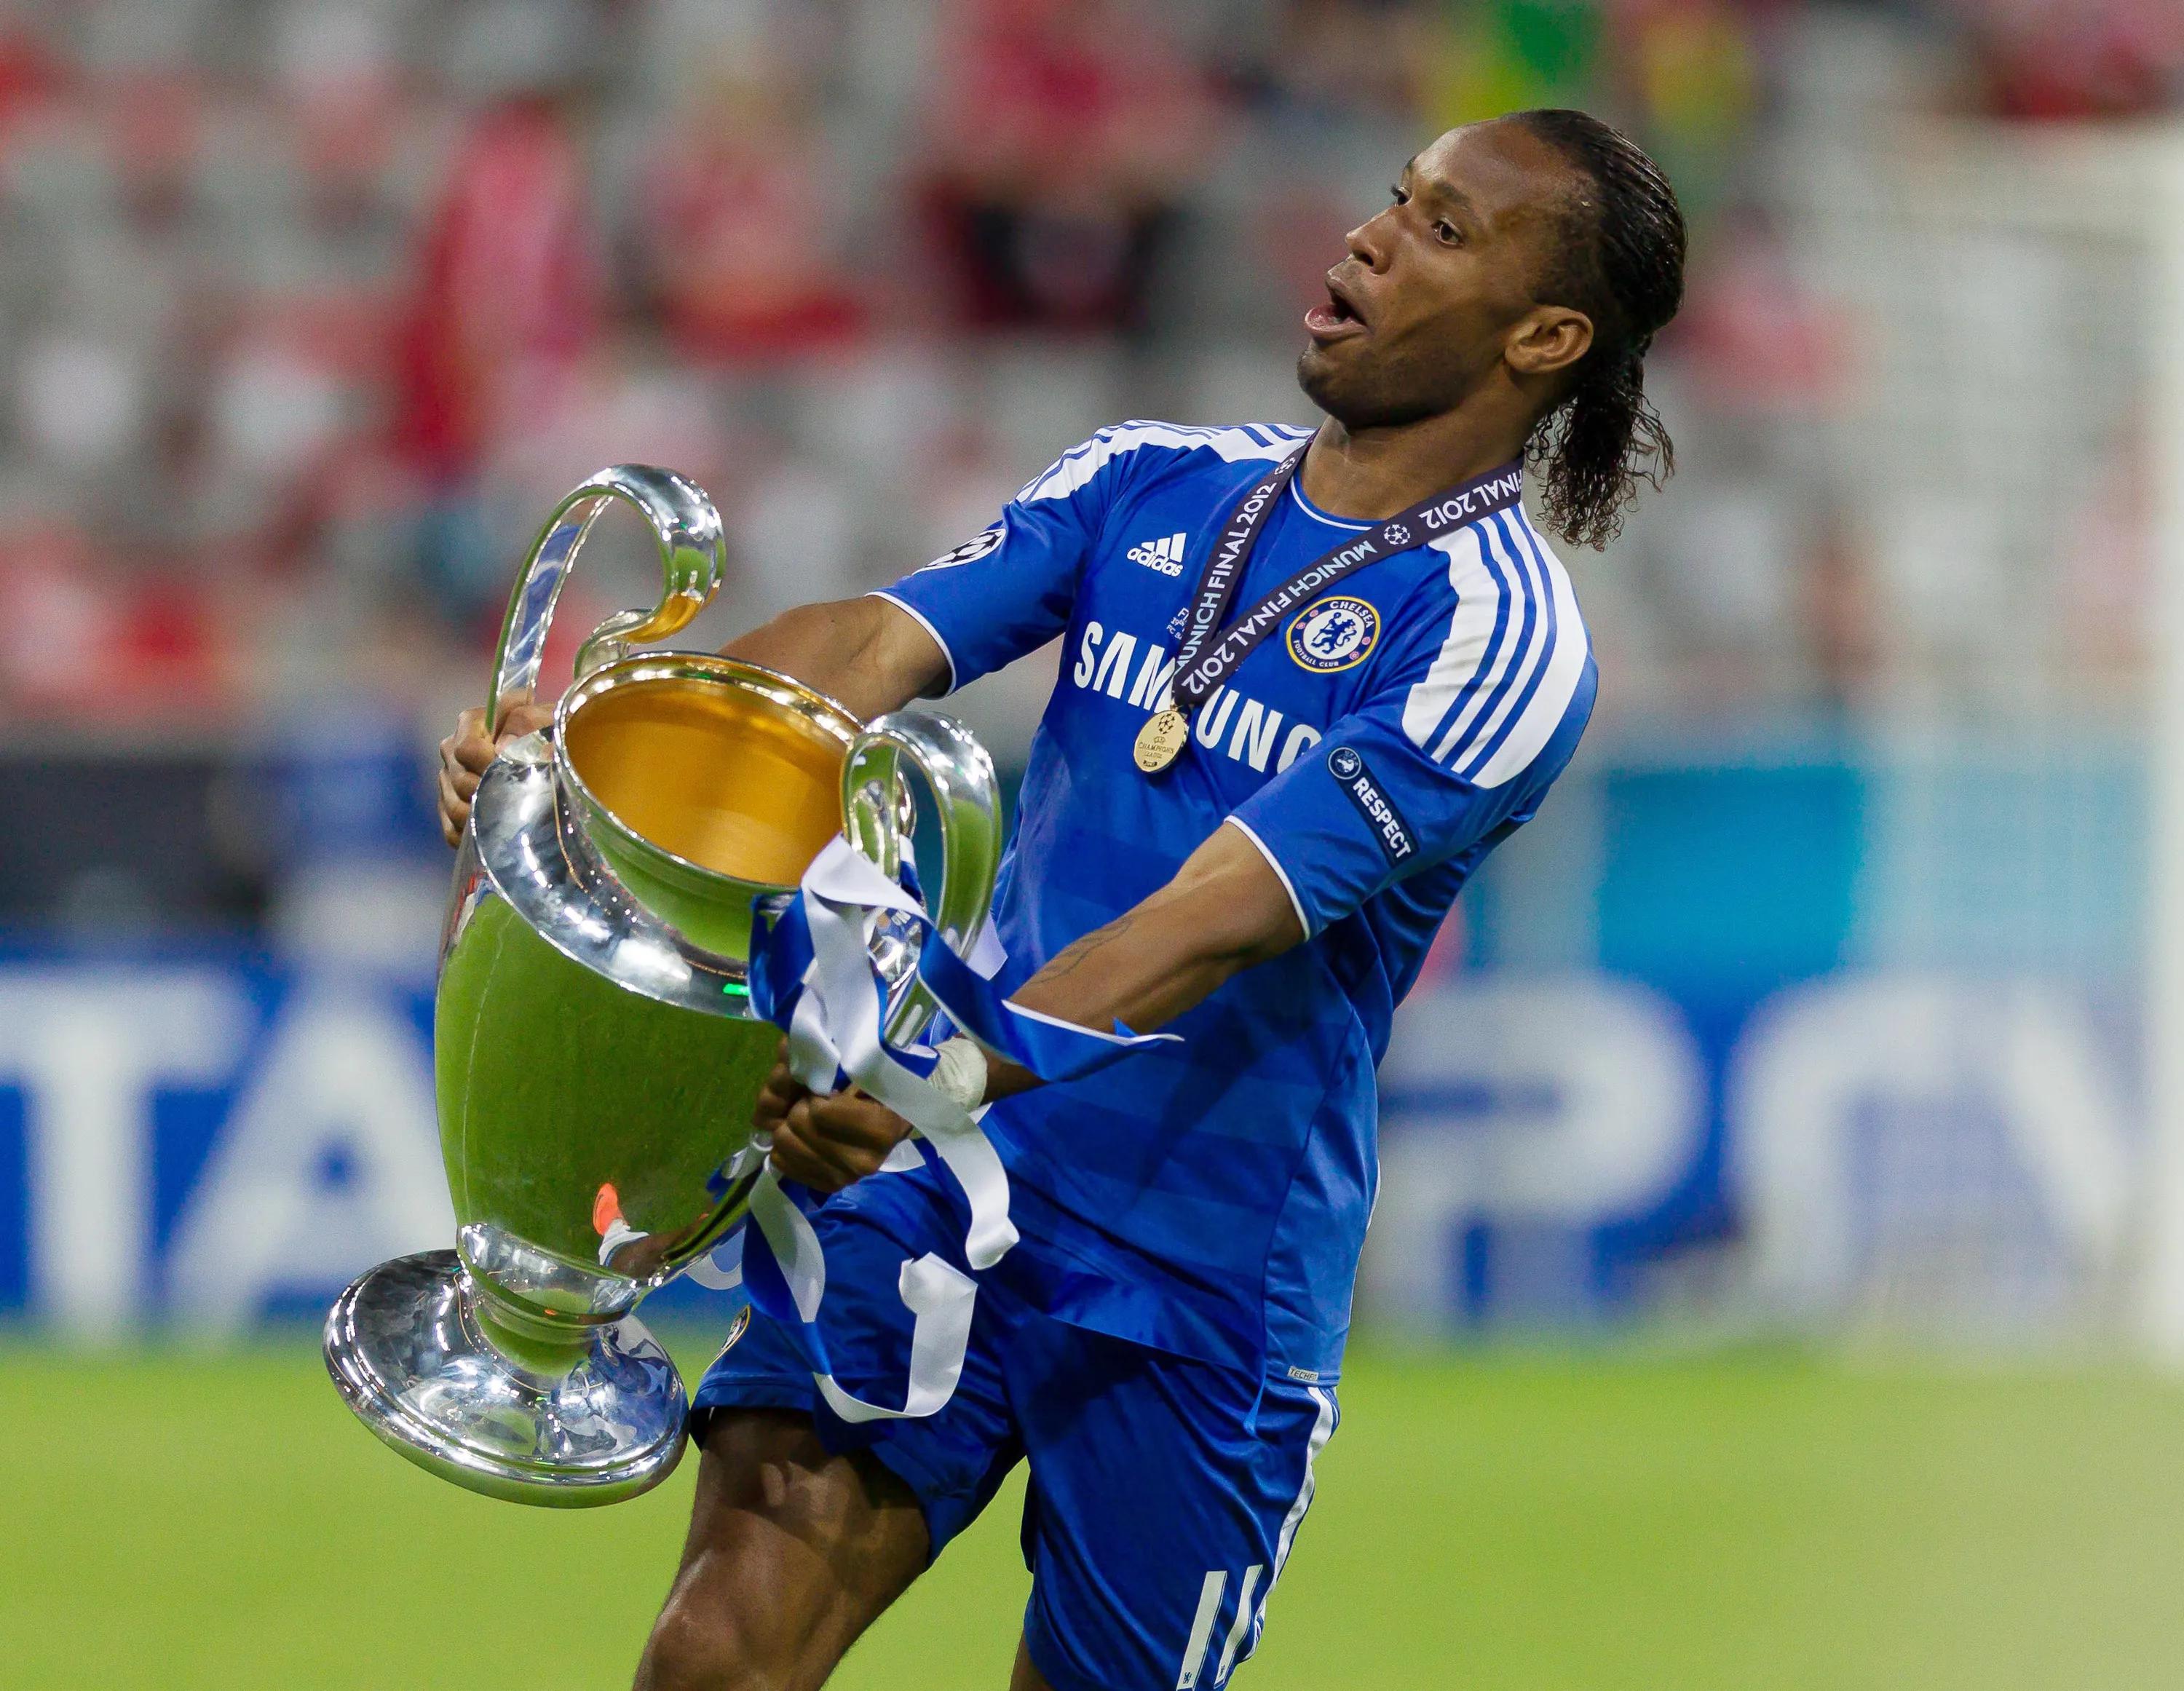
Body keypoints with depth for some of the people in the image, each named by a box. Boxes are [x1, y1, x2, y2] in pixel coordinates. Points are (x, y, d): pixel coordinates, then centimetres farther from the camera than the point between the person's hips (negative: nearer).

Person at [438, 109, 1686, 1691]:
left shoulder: (1499, 639, -11)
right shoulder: (1151, 481, 9)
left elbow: (1215, 925, -23)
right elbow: (877, 642, -3)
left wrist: (944, 1084, -37)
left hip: (1201, 1293, -3)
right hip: (942, 1201, 3)